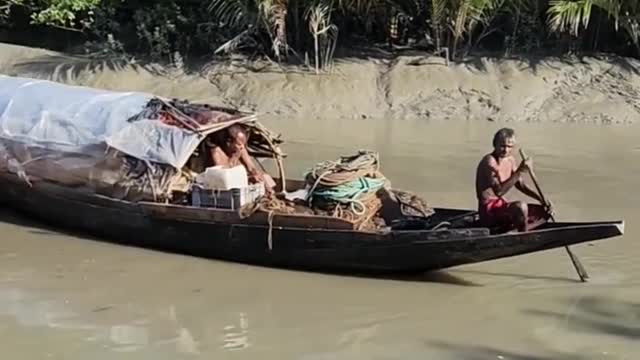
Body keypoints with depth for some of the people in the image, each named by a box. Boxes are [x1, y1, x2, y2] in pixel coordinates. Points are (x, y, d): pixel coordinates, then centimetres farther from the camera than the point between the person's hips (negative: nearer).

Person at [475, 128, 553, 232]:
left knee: (545, 210, 8)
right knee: (521, 207, -35)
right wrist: (519, 172, -32)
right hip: (488, 211, -9)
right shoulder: (489, 161, -18)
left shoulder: (510, 160, 10)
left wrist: (540, 199, 3)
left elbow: (521, 185, 18)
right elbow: (499, 191, -29)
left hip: (501, 206, 9)